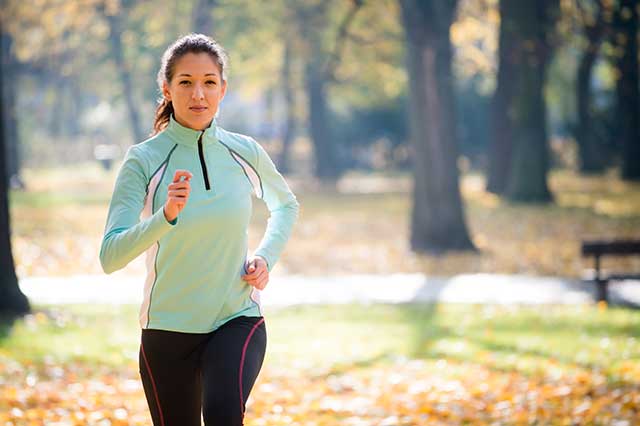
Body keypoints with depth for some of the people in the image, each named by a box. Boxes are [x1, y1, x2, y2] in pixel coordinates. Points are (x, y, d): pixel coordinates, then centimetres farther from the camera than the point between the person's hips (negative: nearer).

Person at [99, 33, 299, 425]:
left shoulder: (245, 153, 0)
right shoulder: (144, 160, -9)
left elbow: (286, 205, 22)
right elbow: (110, 256, -20)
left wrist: (266, 258, 5)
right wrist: (166, 216, -35)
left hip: (238, 321, 1)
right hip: (167, 330, 0)